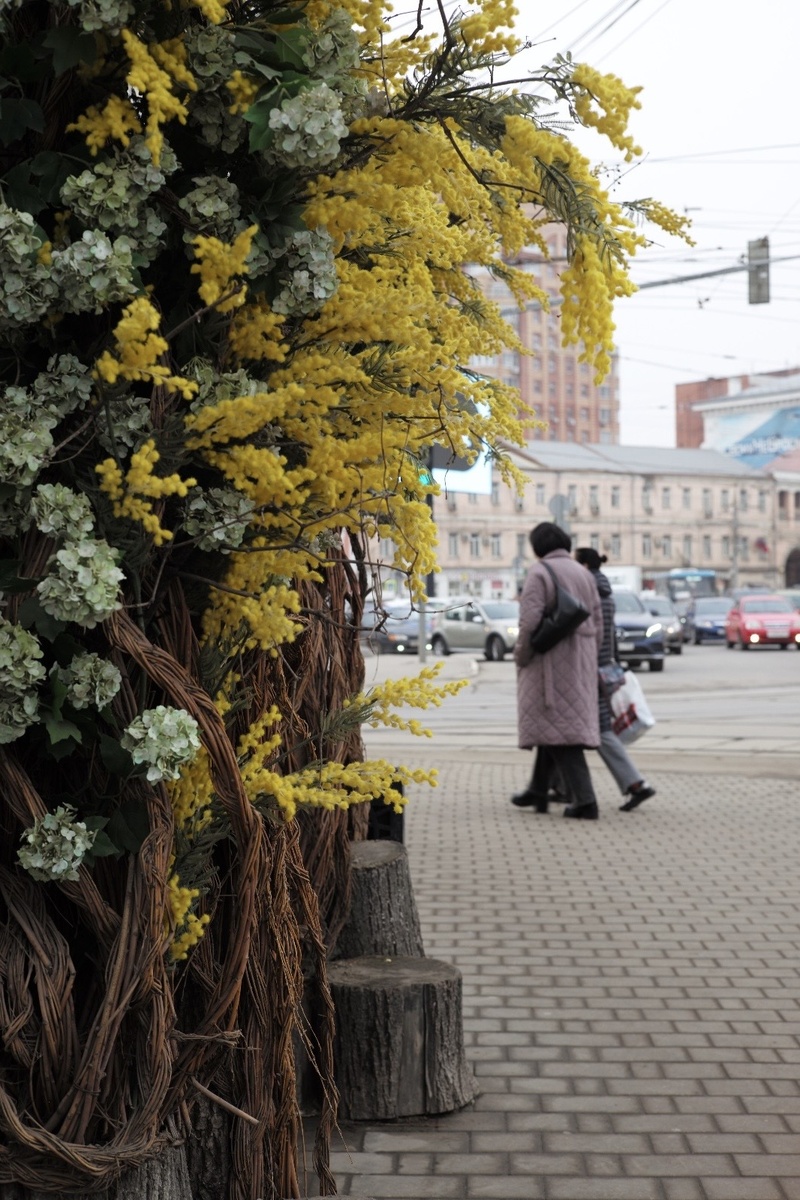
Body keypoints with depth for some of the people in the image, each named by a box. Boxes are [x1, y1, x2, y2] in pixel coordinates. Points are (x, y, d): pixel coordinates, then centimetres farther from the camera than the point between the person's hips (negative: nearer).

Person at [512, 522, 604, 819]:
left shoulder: (539, 572, -10)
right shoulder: (583, 574, 12)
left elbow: (530, 620, -18)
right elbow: (597, 622, 12)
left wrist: (520, 657, -6)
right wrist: (588, 661, 19)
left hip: (551, 659, -7)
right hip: (579, 662, 8)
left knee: (557, 727, -6)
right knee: (554, 725, 17)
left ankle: (584, 800, -13)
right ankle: (538, 792, 27)